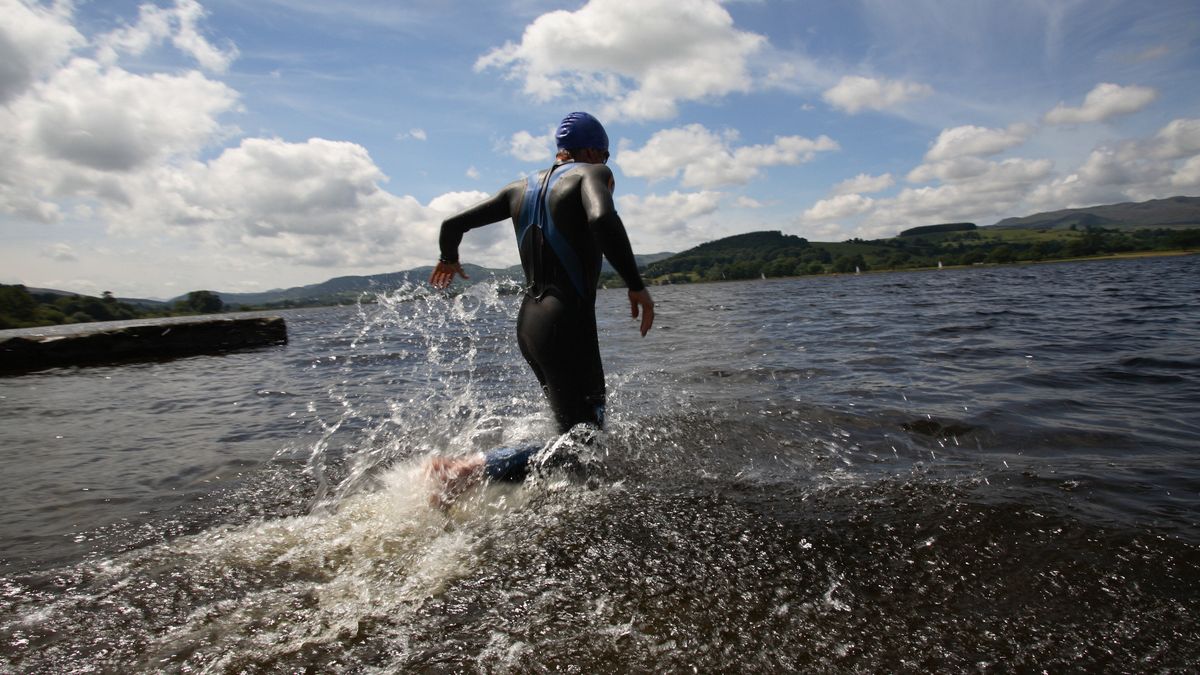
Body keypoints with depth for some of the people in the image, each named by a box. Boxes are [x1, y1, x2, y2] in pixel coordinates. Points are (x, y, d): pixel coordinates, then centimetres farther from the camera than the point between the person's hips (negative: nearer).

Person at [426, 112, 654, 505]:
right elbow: (602, 219, -26)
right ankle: (466, 470, -17)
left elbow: (452, 224, 15)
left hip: (528, 322, 8)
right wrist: (636, 285, -19)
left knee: (579, 427, 22)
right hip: (567, 324, -8)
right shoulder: (591, 173, -2)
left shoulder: (521, 188, 15)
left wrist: (449, 259, 35)